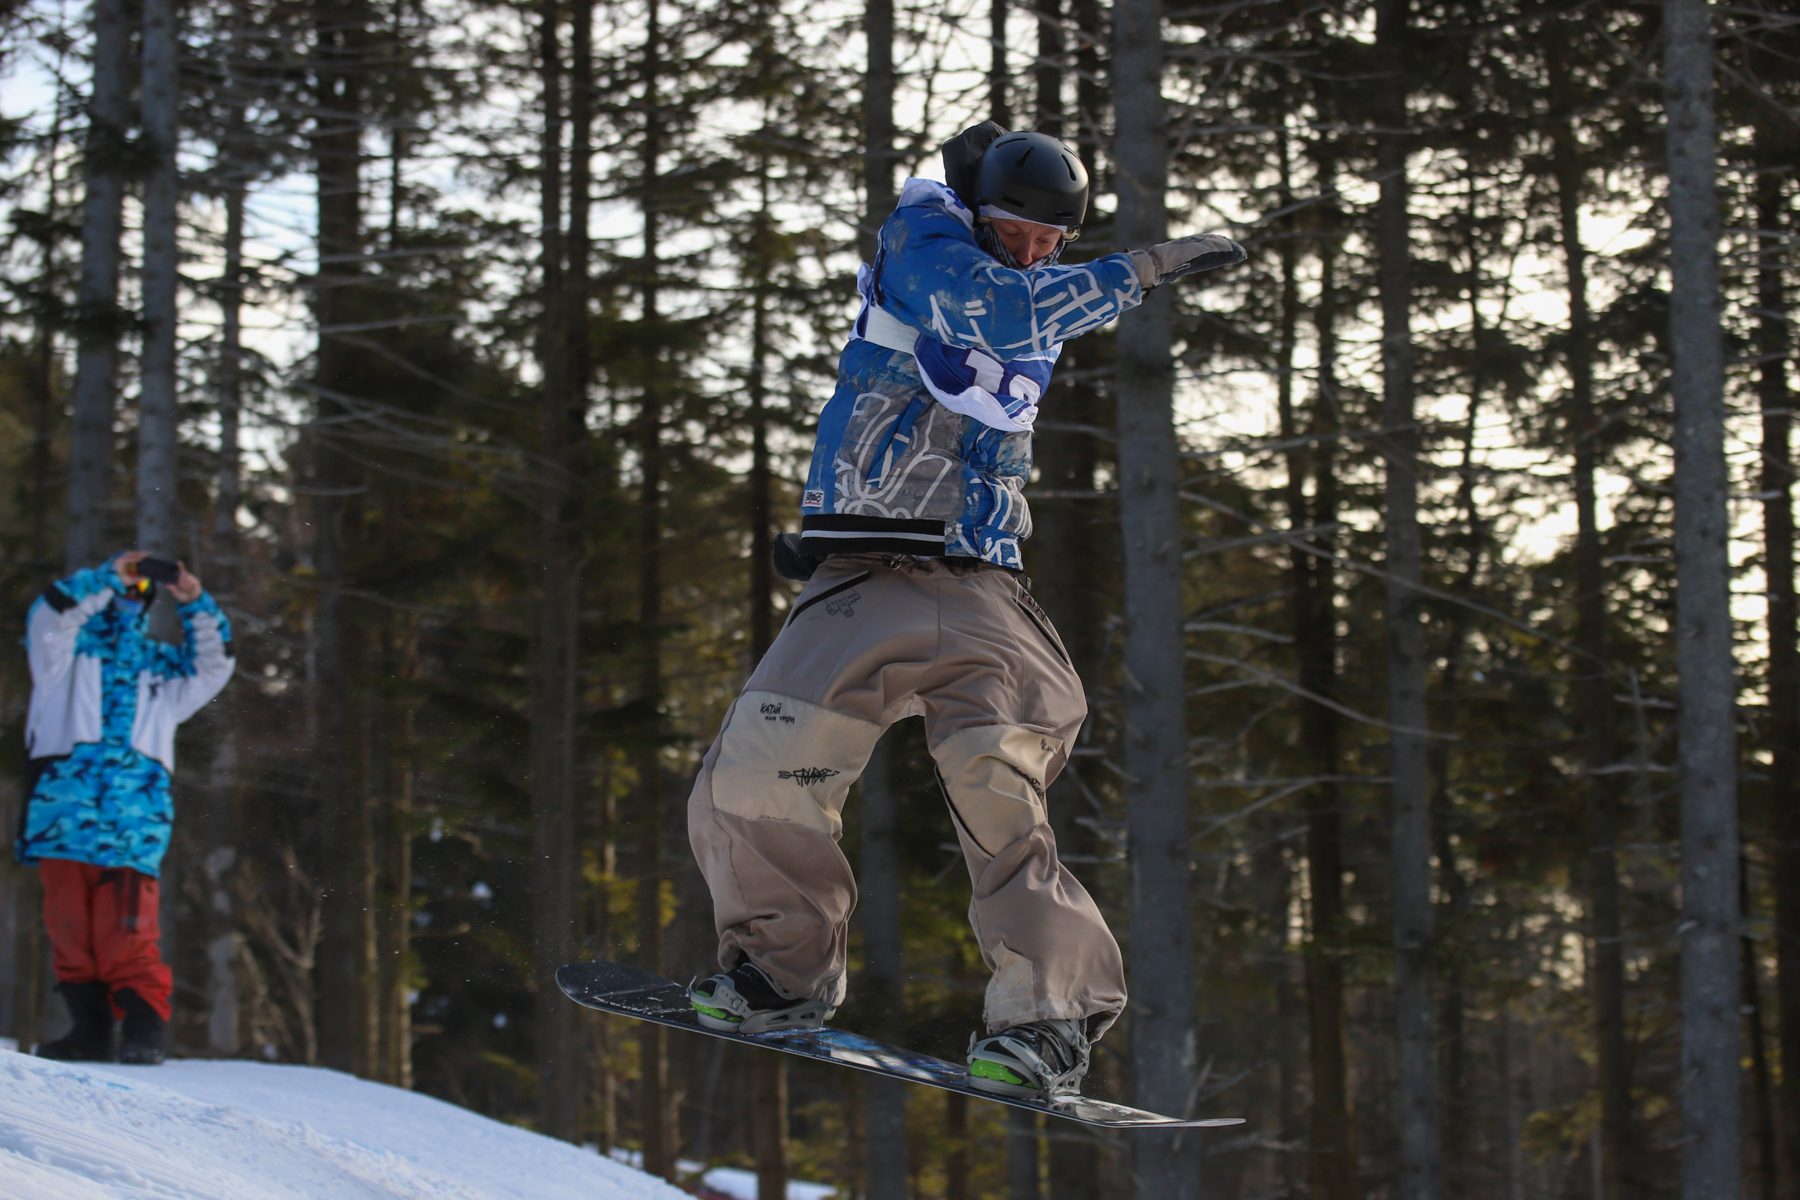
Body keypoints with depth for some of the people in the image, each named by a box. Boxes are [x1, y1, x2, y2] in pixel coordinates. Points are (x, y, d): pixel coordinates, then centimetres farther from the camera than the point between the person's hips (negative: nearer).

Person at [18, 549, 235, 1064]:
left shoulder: (159, 665, 26)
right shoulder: (65, 650, 16)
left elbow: (213, 665, 18)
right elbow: (50, 615, -3)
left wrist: (195, 604, 6)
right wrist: (109, 575, -6)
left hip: (134, 822, 0)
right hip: (64, 808, 0)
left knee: (128, 931, -11)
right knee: (70, 927, -1)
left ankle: (144, 1029, -13)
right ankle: (90, 1030, 6)